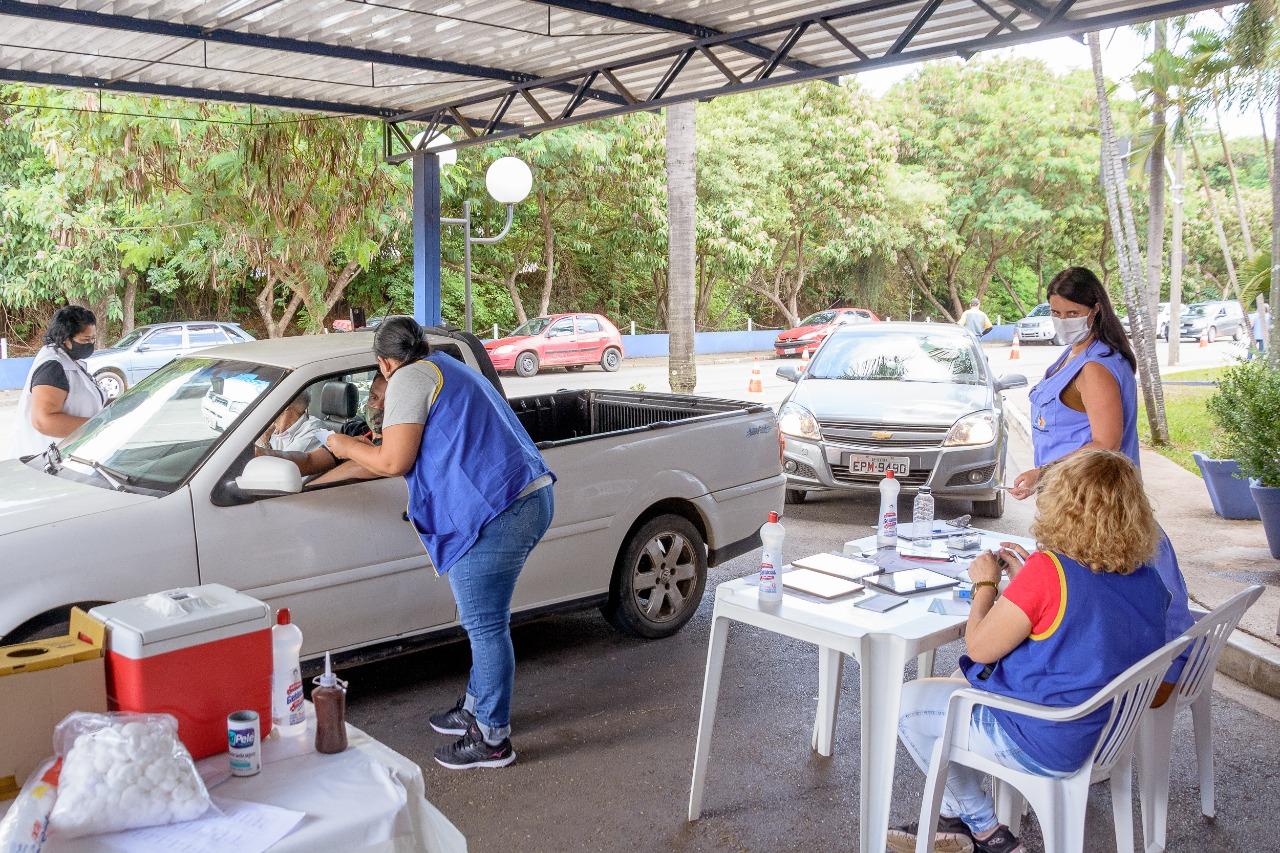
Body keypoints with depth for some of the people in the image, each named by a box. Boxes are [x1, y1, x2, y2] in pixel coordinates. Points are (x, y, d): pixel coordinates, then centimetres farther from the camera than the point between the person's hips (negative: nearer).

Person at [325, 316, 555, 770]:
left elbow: (394, 462, -9)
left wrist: (345, 446, 8)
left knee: (486, 628, 0)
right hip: (533, 498, 10)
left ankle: (492, 739, 10)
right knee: (487, 623, 22)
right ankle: (477, 707, 36)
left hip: (495, 512, -10)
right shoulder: (453, 370, 27)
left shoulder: (410, 379, -3)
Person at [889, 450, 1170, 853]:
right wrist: (1023, 580, 9)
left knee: (908, 702, 8)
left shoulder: (1048, 569, -27)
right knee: (961, 683, 26)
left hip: (1046, 746, -9)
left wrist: (985, 584, -2)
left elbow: (979, 648, -17)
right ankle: (954, 820, 31)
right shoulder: (1149, 581, -4)